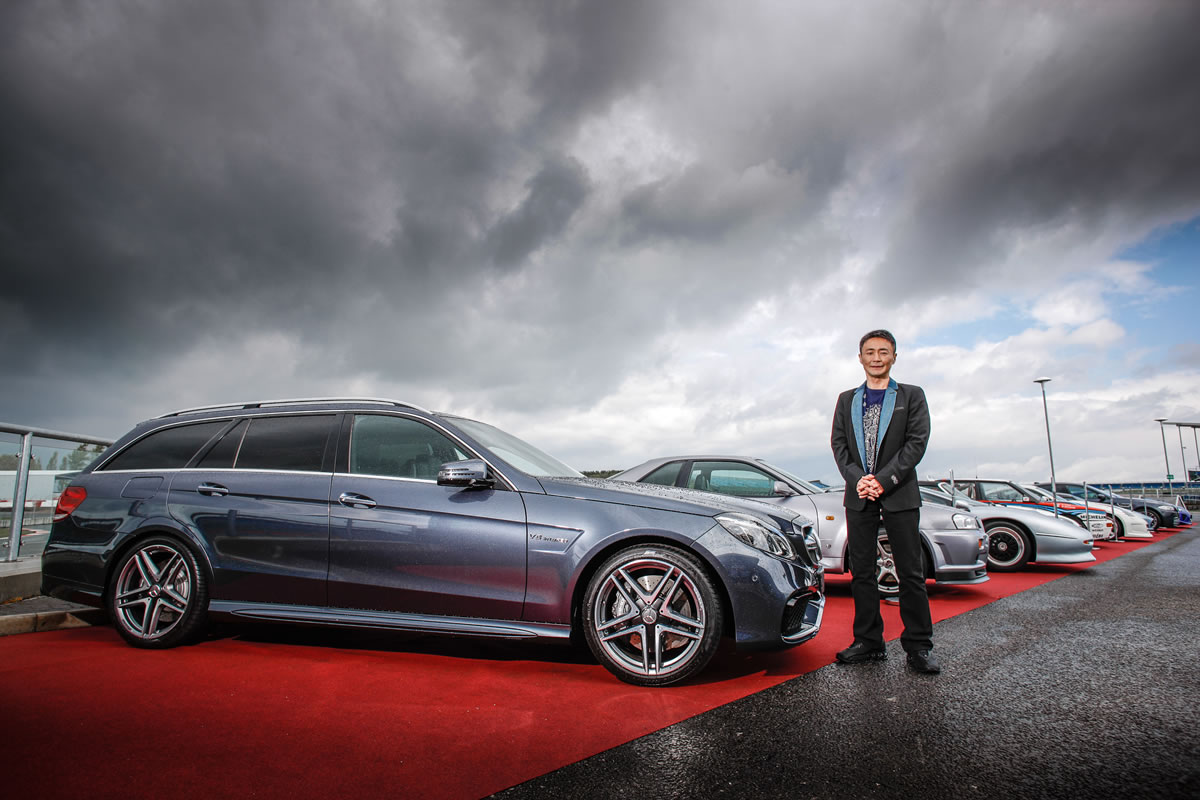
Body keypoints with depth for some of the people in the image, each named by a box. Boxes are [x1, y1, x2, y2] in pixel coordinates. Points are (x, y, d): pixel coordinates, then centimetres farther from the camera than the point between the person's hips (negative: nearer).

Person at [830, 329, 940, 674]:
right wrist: (857, 479, -10)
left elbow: (917, 442, -4)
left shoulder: (912, 396, 6)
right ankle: (868, 642, 14)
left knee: (911, 572, 0)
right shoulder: (846, 399, 14)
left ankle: (918, 646, 10)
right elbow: (838, 443, 7)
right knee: (861, 572, 5)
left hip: (899, 494, -2)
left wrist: (883, 480, -14)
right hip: (858, 495, 3)